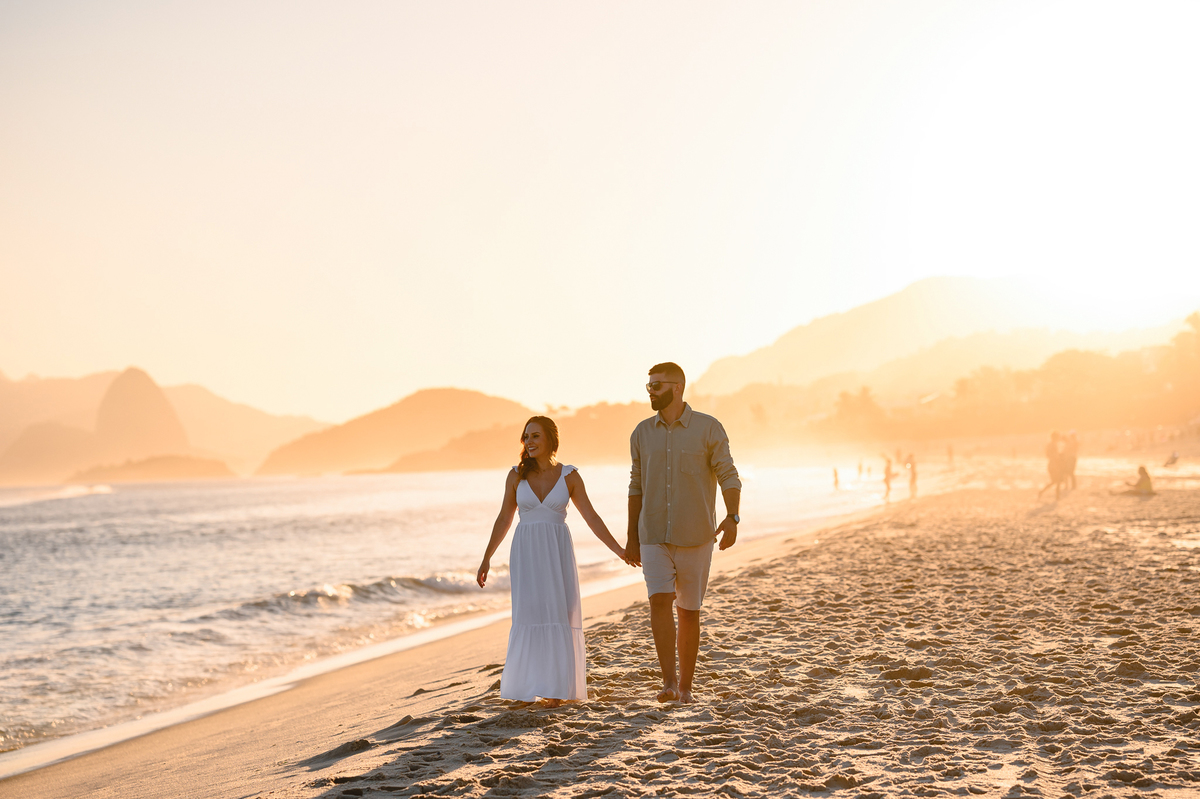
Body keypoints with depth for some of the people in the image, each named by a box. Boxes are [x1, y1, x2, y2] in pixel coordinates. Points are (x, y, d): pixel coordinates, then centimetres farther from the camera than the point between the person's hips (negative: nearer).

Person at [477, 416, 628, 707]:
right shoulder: (516, 475, 2)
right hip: (526, 554, 0)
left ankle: (555, 688, 7)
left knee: (559, 618, -4)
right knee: (530, 616, -7)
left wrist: (619, 551, -4)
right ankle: (526, 685, 7)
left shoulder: (569, 476, 0)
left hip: (558, 554, 0)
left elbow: (591, 518, 2)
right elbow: (504, 519, 9)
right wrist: (486, 559, 8)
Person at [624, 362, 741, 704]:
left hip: (695, 537, -2)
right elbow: (637, 486, 12)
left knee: (688, 611, 6)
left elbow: (728, 477, -9)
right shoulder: (642, 433, 5)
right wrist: (632, 537, 12)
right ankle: (669, 682, -16)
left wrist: (732, 518, -26)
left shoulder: (709, 428, -6)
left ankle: (685, 685, 19)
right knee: (660, 602, -17)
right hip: (655, 538, 2)